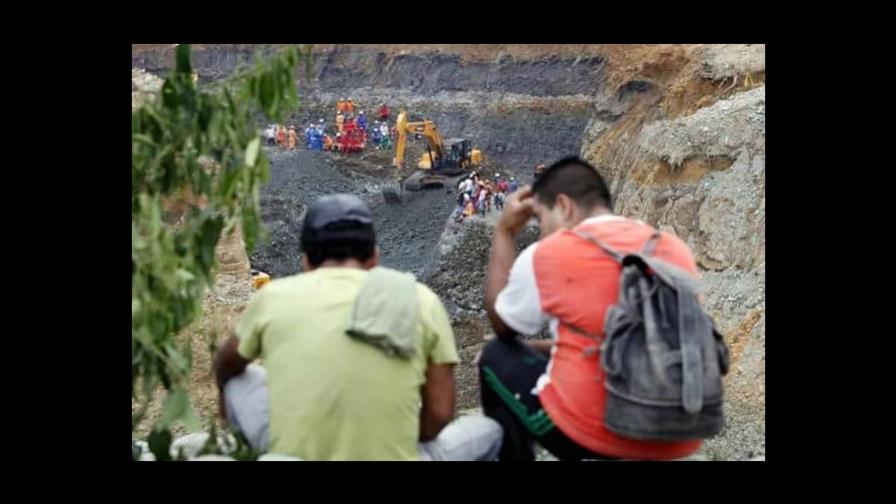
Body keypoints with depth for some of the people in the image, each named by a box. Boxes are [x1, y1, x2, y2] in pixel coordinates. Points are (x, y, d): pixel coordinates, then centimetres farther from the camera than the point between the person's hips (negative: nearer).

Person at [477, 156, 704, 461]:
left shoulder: (548, 254, -7)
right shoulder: (677, 250, 9)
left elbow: (502, 327, 12)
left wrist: (504, 232, 15)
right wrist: (543, 347, 27)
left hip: (593, 436, -6)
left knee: (498, 359, 17)